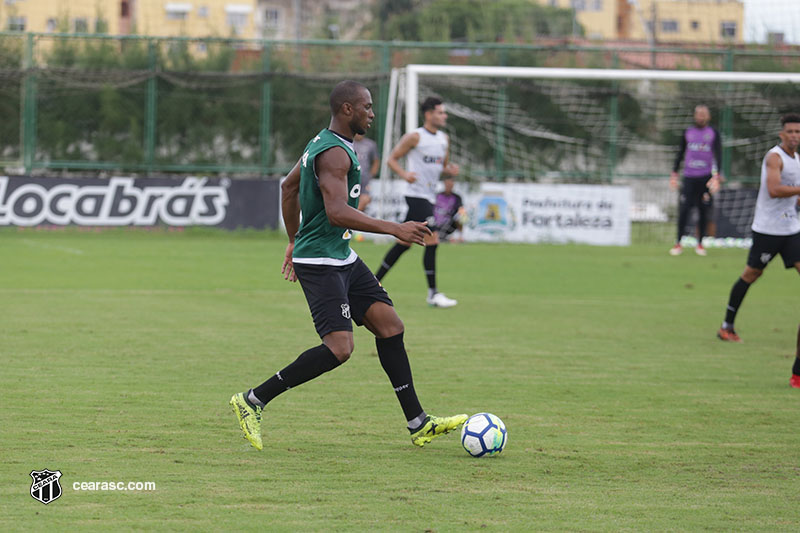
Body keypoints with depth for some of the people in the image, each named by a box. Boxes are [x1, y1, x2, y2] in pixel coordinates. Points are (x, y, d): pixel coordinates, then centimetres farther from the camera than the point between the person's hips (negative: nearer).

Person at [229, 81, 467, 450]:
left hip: (343, 259, 11)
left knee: (389, 325, 6)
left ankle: (418, 423, 9)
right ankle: (252, 401, -7)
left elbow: (289, 187, 26)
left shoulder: (324, 143, 14)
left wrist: (295, 241, 32)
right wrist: (395, 229, -28)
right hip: (320, 263, -11)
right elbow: (337, 212, -31)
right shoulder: (335, 153, -19)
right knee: (339, 348, -17)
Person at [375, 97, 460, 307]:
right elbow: (392, 159, -4)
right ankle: (433, 294, -10)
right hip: (417, 194, -8)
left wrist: (450, 171, -1)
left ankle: (375, 282, 19)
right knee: (432, 241, -13)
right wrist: (405, 174, -22)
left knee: (404, 243, 11)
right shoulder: (415, 137, -8)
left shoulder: (444, 139, 14)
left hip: (429, 196, 8)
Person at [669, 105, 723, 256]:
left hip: (705, 178, -1)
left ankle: (700, 244, 12)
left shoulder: (713, 134, 4)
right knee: (683, 210, -7)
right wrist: (674, 173, 12)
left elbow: (718, 155, -1)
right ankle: (678, 243, 1)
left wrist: (716, 175, -11)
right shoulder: (687, 133, 10)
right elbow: (680, 153, 17)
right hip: (689, 176, 1)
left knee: (703, 212, 2)